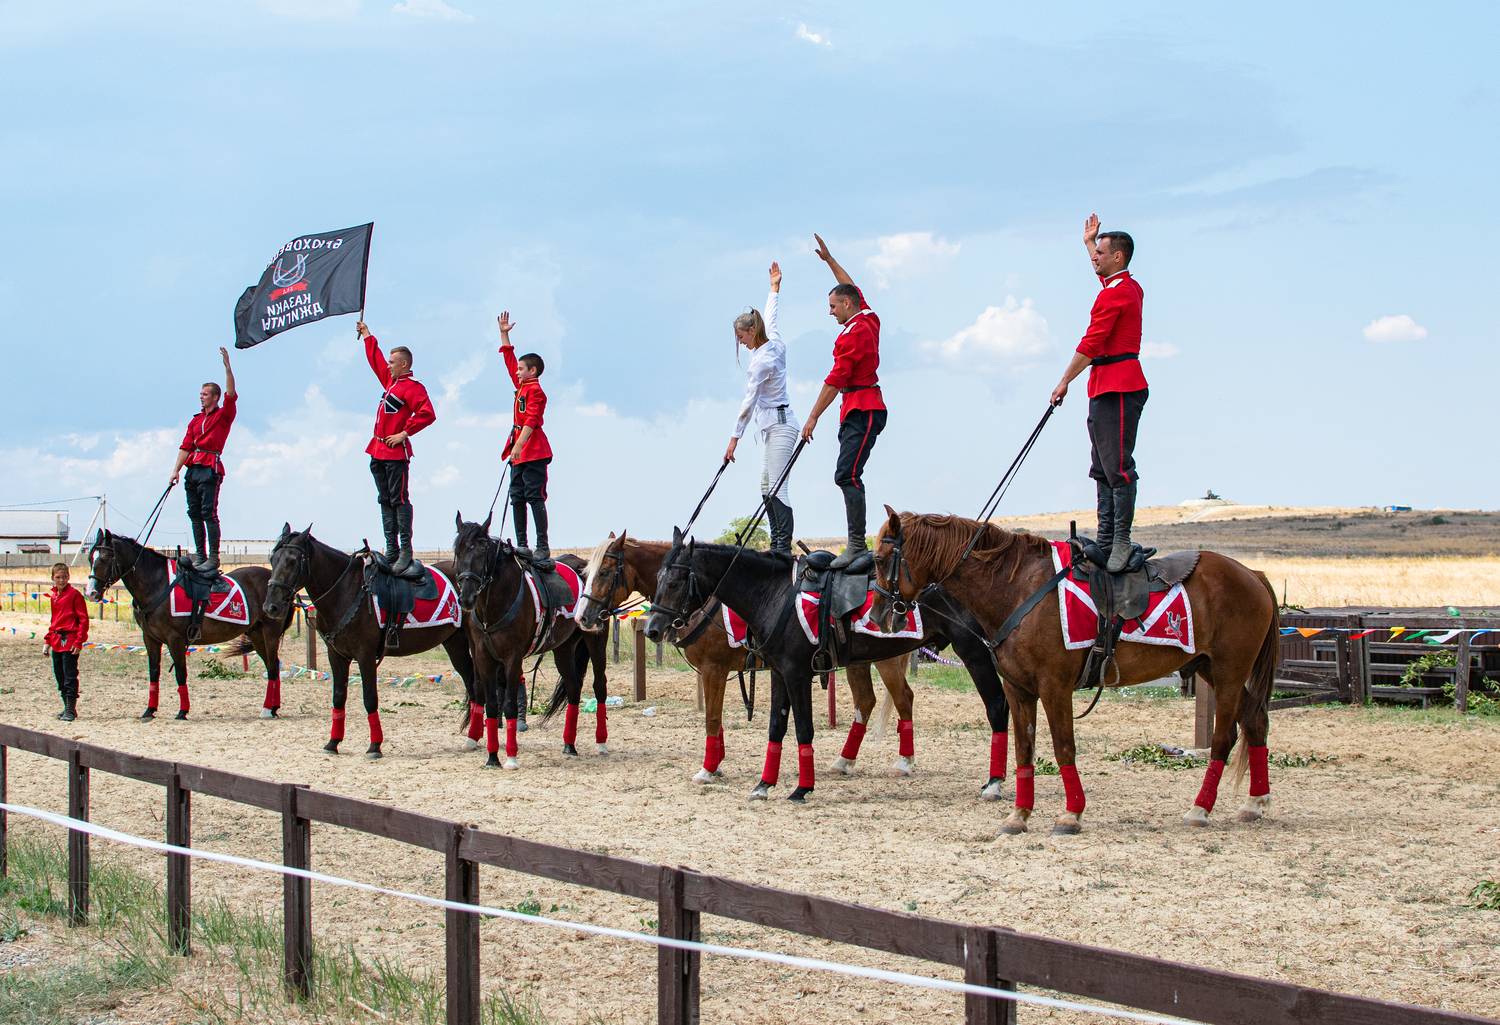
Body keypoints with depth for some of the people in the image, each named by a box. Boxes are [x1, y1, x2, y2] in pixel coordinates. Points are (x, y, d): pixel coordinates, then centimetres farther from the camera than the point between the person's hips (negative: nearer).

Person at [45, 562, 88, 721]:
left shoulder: (74, 594, -8)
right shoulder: (52, 596, 14)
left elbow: (83, 619, -11)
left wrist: (78, 641, -17)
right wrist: (48, 640, 16)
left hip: (70, 640, -8)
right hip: (56, 641, 8)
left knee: (70, 677, -7)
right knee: (60, 676, 12)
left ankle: (71, 710, -4)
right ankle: (68, 707, 21)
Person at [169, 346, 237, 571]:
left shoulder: (223, 415, 3)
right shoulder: (195, 420, 19)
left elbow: (231, 394, -11)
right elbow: (186, 447, 14)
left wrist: (227, 366, -17)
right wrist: (176, 470, 6)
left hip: (210, 468, -7)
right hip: (193, 469, 7)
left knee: (209, 512, -11)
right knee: (194, 512, 6)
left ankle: (213, 557, -12)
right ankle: (199, 555, 11)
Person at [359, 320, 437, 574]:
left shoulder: (413, 388, -10)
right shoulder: (390, 381, 15)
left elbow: (426, 414, -20)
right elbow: (375, 359, 30)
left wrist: (405, 433, -17)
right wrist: (366, 335, 36)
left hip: (396, 452, -9)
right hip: (378, 451, 9)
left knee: (399, 500, -9)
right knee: (385, 501, 8)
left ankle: (406, 550, -10)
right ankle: (391, 549, 10)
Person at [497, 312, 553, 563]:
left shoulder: (535, 391, -10)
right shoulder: (522, 386, 15)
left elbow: (531, 421, -20)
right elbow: (509, 359, 27)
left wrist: (519, 445, -28)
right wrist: (504, 334, 27)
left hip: (533, 453, -10)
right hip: (520, 454, 10)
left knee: (535, 497, -11)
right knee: (517, 498, 9)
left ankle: (543, 549, -12)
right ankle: (522, 545, 12)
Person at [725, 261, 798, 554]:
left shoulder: (761, 362, -19)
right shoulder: (775, 343, 8)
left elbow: (749, 402, -18)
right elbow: (770, 319, 29)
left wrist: (735, 438, -16)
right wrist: (774, 289, 45)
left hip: (779, 427, -10)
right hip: (773, 427, 10)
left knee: (777, 487, -14)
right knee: (767, 486, 11)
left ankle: (784, 548, -18)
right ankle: (777, 544, 10)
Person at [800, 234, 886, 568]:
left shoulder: (852, 333, -15)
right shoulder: (869, 318, 12)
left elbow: (836, 379, -17)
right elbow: (852, 286, 32)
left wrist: (813, 417, -14)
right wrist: (829, 259, 37)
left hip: (862, 412, -10)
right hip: (857, 412, 10)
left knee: (846, 475, -19)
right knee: (848, 476, 9)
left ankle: (857, 544, -26)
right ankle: (857, 543, 9)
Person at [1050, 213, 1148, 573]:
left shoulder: (1114, 295, -14)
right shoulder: (1130, 287, 17)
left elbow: (1091, 344, -18)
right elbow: (1104, 272, 43)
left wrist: (1064, 381, -13)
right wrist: (1089, 241, 53)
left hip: (1117, 390, -11)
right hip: (1106, 390, 11)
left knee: (1117, 466, -12)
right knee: (1102, 469, 11)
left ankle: (1122, 541, -15)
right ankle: (1106, 540, 11)